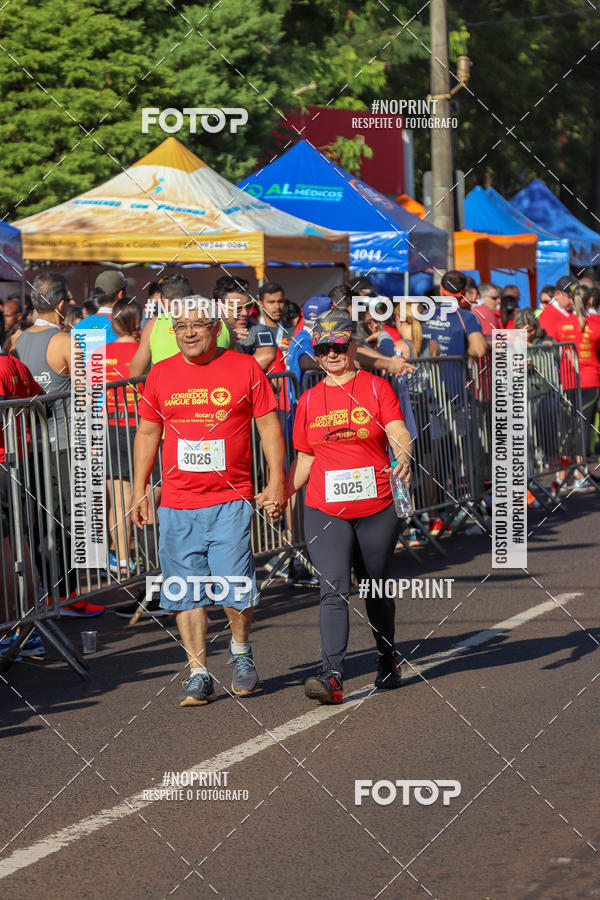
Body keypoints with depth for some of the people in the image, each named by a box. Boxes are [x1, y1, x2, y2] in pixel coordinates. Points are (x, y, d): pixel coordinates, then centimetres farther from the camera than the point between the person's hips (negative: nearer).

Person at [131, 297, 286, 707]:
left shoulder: (245, 368, 1)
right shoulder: (161, 374, 8)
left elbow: (269, 425, 4)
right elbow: (148, 432, 16)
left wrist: (277, 481, -2)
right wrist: (139, 489, 12)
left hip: (230, 500, -2)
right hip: (177, 505, 3)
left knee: (235, 587, -7)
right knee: (187, 593, 1)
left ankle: (241, 651, 20)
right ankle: (199, 674, 8)